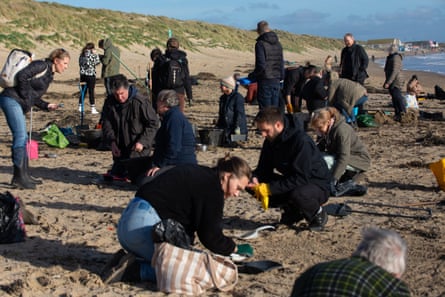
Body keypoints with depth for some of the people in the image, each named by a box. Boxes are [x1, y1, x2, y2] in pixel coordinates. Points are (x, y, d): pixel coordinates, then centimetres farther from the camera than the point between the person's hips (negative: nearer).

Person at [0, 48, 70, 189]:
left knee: (23, 138, 11)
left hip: (19, 103, 10)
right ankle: (19, 177, -11)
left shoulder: (49, 75, 19)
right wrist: (26, 98, -15)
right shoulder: (42, 65, -9)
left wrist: (47, 106, 6)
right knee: (20, 136, -13)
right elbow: (21, 76, -20)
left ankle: (24, 175, 17)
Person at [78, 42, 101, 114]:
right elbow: (97, 61, -10)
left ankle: (80, 107, 17)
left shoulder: (81, 55, 9)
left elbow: (80, 64, 13)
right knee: (91, 92, -2)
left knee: (83, 91, 13)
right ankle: (93, 109, -1)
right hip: (90, 75, -6)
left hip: (82, 75, 6)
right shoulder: (90, 54, -12)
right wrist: (95, 54, 2)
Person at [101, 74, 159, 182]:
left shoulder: (141, 102, -20)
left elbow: (153, 123, -15)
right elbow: (107, 125, 3)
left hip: (138, 148, -5)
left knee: (135, 177, -9)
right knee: (114, 175, 8)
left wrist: (142, 142, -24)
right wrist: (112, 142, -12)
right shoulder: (109, 102, -5)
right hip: (120, 148, 5)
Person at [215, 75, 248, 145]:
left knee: (228, 142, -22)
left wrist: (237, 127, -22)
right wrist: (218, 125, 20)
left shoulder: (237, 97, -12)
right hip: (225, 127, 8)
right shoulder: (223, 98, 15)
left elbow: (239, 114, -16)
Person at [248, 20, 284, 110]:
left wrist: (252, 76, -3)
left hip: (265, 81, -7)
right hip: (276, 80, 7)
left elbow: (261, 65, -17)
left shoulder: (260, 44, -12)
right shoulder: (278, 44, 12)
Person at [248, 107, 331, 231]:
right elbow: (264, 167, 4)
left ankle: (317, 213, -6)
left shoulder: (302, 141, -28)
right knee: (252, 186, -8)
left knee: (297, 195, -41)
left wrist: (269, 188, -34)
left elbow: (300, 179, -32)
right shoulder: (271, 140, -4)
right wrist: (255, 179, -19)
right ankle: (292, 211, 7)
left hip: (317, 185, -7)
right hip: (291, 182, 8)